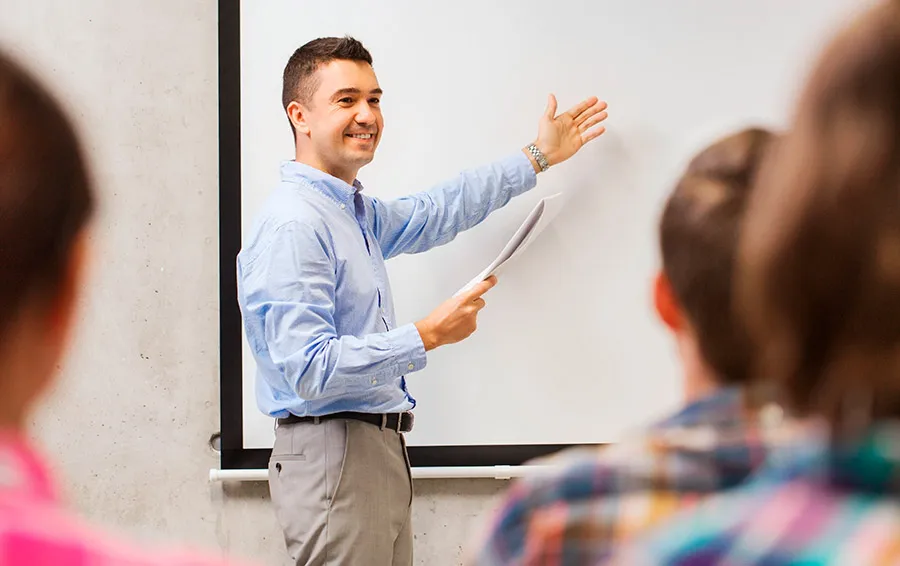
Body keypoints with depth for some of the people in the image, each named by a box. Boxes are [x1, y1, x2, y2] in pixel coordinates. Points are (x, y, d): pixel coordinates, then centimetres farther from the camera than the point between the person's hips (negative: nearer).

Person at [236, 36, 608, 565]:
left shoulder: (356, 213, 14)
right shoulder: (291, 225, -17)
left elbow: (437, 212, 32)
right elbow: (312, 371, -24)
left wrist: (538, 157, 35)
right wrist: (426, 337, -19)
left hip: (379, 452, 10)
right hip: (333, 456, -10)